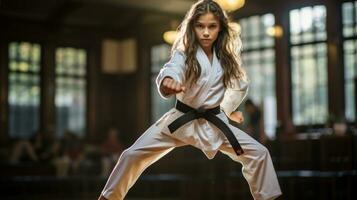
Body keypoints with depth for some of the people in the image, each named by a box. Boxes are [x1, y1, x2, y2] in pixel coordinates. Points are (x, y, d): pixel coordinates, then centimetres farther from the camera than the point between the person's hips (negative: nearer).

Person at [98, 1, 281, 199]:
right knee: (133, 155, -10)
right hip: (181, 120, -3)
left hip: (214, 122, 3)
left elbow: (240, 84, 17)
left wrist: (229, 107, 4)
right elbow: (173, 69, -35)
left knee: (259, 154, -6)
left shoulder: (226, 58, 1)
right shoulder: (184, 54, -11)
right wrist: (168, 83, -58)